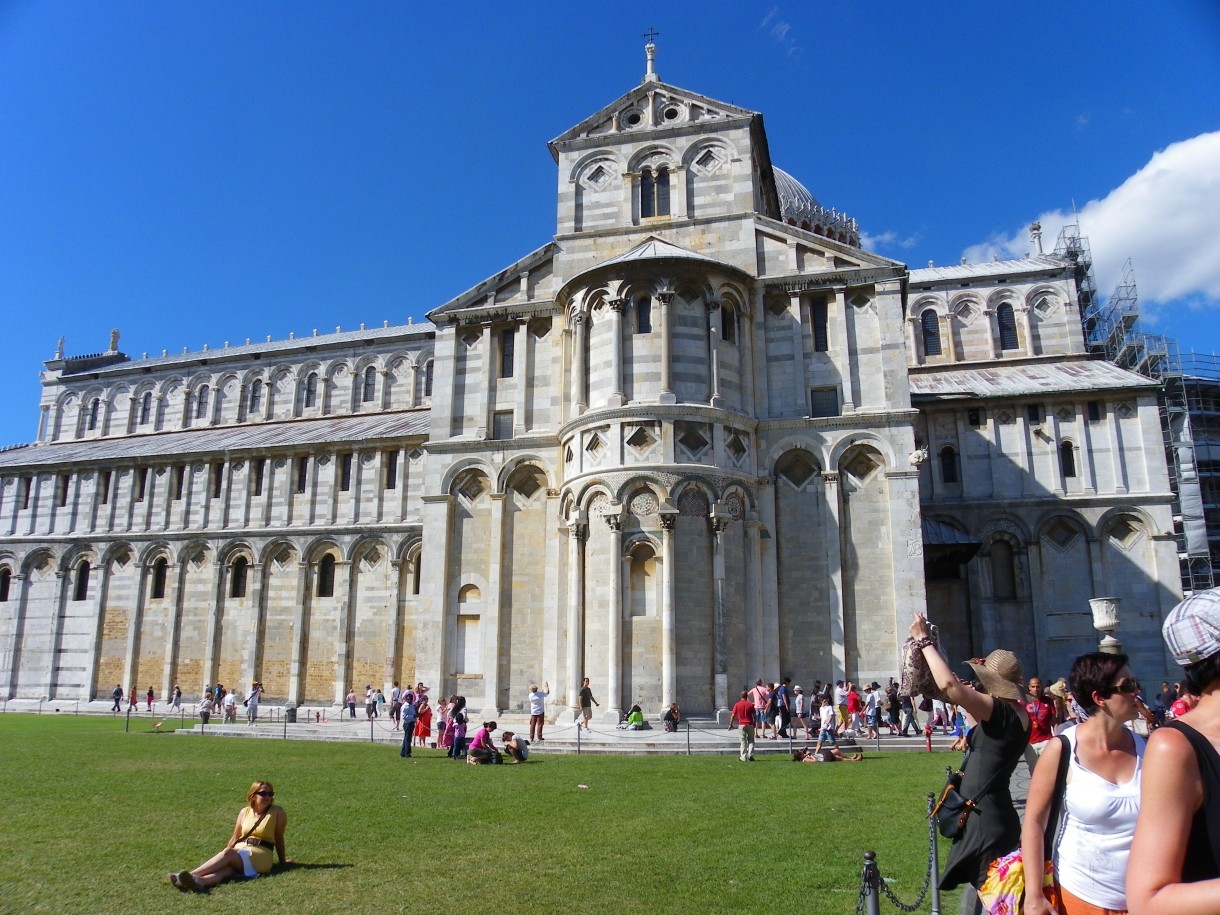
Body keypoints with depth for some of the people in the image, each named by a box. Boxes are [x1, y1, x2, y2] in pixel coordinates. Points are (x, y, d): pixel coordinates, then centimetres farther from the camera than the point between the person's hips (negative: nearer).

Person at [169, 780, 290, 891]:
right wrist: (221, 859, 11)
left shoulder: (277, 812, 0)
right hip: (239, 852, 3)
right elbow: (235, 837, 18)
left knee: (228, 853, -31)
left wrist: (282, 861, 13)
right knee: (226, 867, -33)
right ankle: (199, 880, -63)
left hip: (261, 856, -3)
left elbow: (279, 838, 7)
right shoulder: (245, 812, 12)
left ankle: (192, 874, -43)